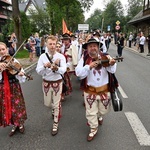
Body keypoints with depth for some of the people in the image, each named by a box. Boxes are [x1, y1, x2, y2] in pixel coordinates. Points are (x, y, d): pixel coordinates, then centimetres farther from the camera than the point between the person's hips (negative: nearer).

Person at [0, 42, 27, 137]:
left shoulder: (13, 61, -5)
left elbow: (20, 76, -12)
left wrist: (21, 74, -34)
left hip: (14, 87, -2)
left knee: (17, 105, 6)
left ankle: (20, 124, 30)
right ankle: (14, 125, 31)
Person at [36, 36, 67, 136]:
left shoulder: (61, 56, -12)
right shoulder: (42, 56, -6)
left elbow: (63, 70, -27)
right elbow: (38, 71, -12)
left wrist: (56, 68, -49)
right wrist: (44, 66, -33)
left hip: (57, 83, -2)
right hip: (46, 83, 3)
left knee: (56, 104, 4)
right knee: (47, 103, 17)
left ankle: (55, 125, 21)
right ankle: (56, 110, 51)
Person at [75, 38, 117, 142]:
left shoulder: (105, 57, -10)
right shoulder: (84, 59, -10)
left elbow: (112, 70, -23)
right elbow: (78, 73, -18)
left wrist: (111, 64, -46)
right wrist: (89, 66, -32)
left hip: (104, 89, 1)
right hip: (90, 90, -1)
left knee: (104, 110, 21)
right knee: (91, 112, 10)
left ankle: (99, 116, 56)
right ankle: (93, 129, 33)